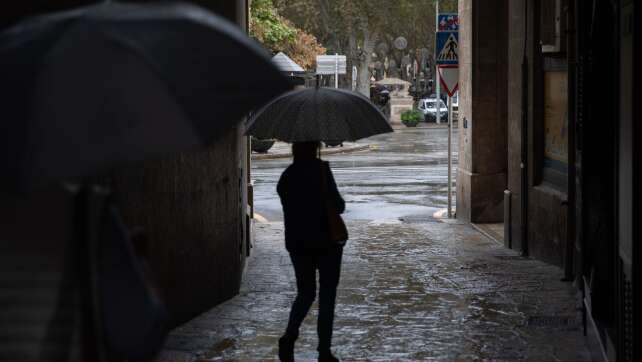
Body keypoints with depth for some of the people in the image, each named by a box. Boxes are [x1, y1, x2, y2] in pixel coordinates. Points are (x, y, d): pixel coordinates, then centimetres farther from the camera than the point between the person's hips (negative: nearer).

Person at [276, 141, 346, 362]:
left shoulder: (287, 175, 3)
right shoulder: (321, 169, -13)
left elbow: (290, 206, 10)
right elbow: (337, 205, -14)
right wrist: (340, 203, 7)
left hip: (297, 243, 4)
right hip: (326, 242, -4)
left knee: (305, 292, 17)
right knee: (327, 295, 6)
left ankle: (289, 337, -5)